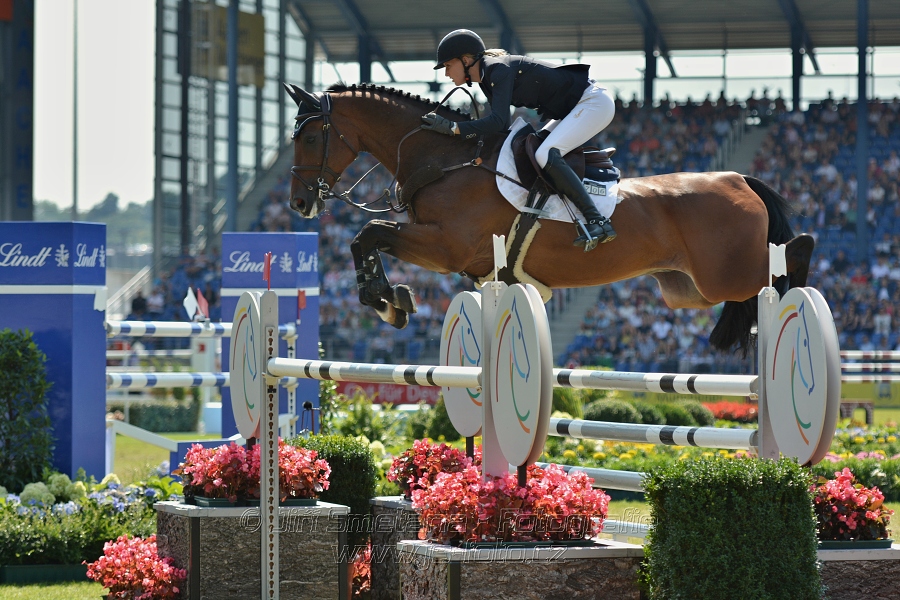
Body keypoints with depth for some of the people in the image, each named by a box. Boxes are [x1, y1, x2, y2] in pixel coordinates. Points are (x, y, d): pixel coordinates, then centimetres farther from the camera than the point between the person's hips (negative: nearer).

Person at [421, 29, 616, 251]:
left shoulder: (499, 70, -20)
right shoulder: (486, 78, 9)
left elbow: (500, 122, -30)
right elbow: (497, 122, 12)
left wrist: (452, 128, -30)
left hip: (594, 102, -10)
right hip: (575, 108, 10)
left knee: (545, 155, -25)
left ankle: (597, 222, -28)